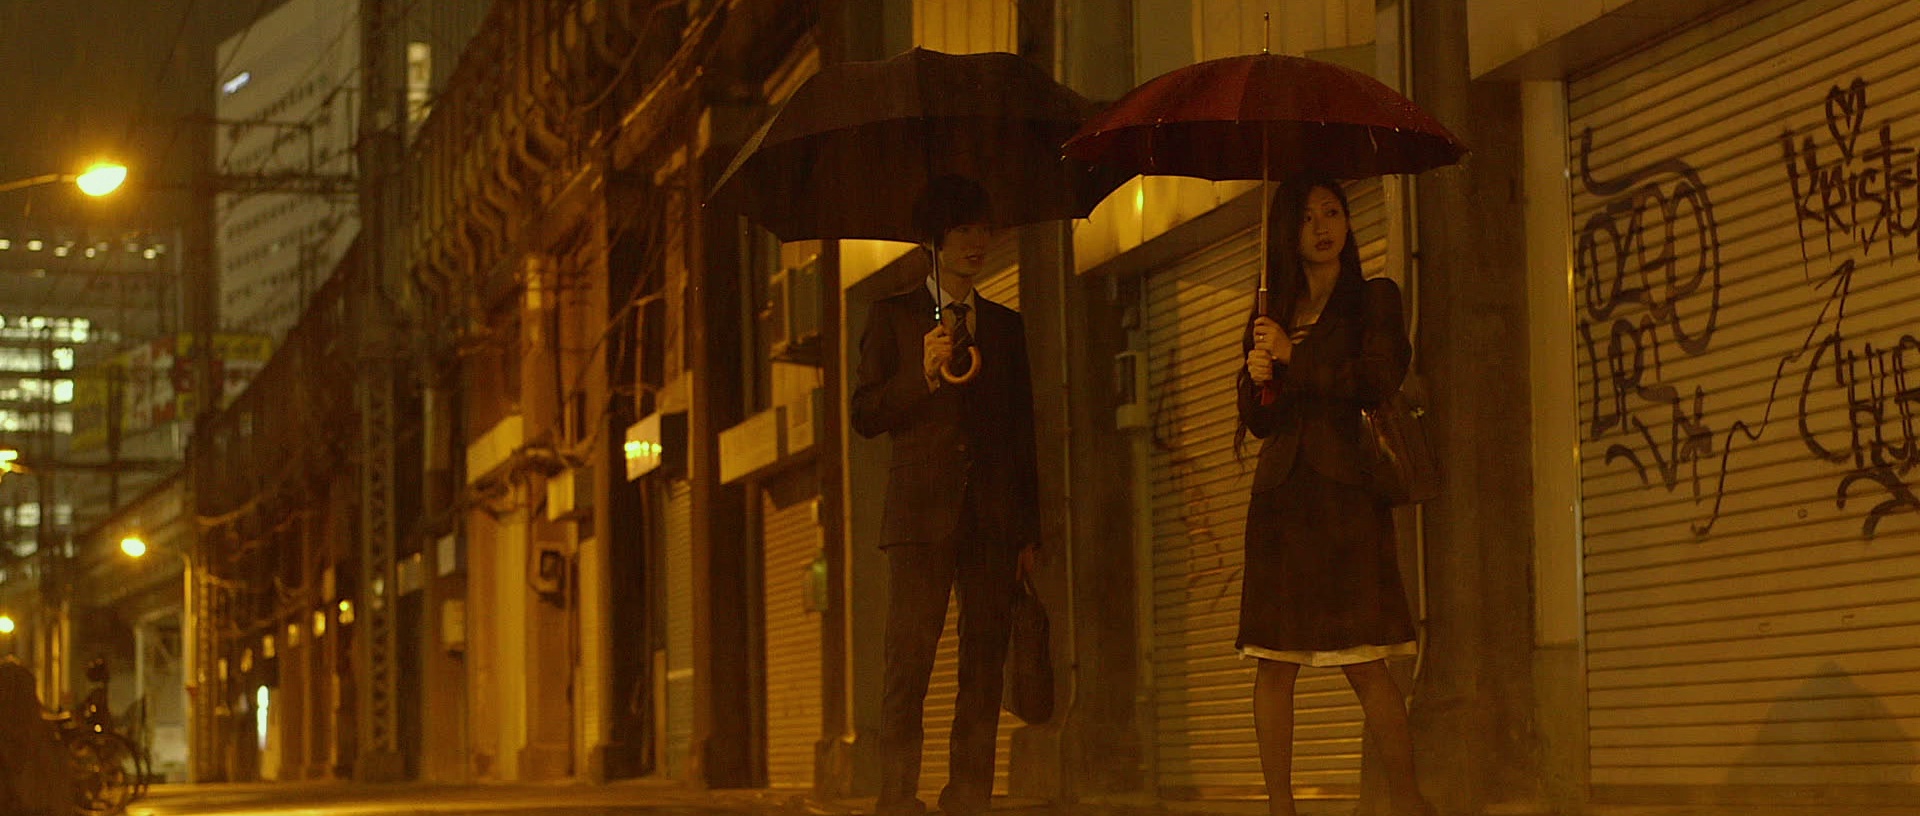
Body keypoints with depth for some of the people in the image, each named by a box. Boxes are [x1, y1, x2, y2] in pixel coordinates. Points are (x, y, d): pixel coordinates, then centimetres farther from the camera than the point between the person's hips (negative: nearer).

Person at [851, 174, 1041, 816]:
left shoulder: (1005, 324, 20)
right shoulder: (894, 315, 11)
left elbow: (1023, 431, 18)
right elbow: (865, 415, 5)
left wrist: (1029, 530, 12)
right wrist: (924, 374, -12)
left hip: (993, 521, 3)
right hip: (921, 514, -3)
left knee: (984, 669, -1)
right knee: (907, 667, -9)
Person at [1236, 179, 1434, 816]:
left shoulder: (1374, 299, 9)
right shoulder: (1271, 316, 19)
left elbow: (1380, 380, -7)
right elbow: (1257, 421, 18)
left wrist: (1292, 358, -5)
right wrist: (1259, 379, -4)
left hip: (1346, 493, -4)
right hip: (1282, 495, 4)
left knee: (1363, 660, -11)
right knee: (1275, 660, -2)